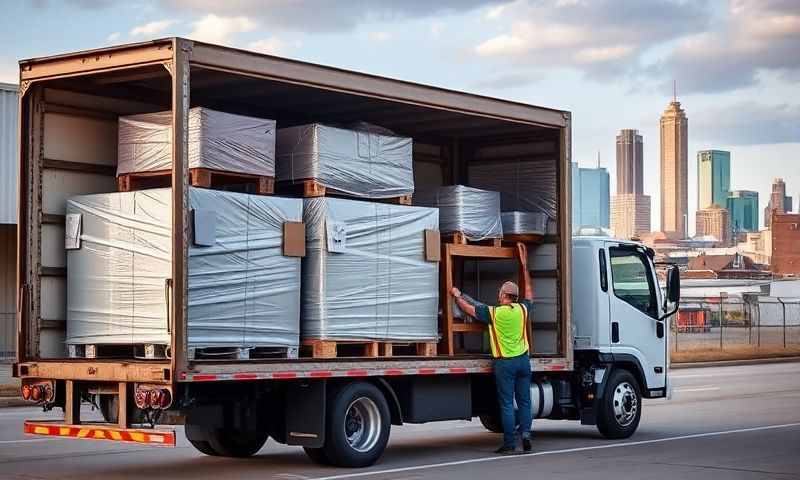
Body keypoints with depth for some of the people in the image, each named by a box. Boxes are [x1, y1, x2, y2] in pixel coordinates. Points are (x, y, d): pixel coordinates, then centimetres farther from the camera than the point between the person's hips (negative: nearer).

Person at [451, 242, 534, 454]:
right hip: (523, 360, 4)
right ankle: (525, 433, -5)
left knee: (506, 403, -2)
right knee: (524, 401, 9)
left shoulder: (494, 313, -7)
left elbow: (468, 308, 3)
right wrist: (524, 265, 29)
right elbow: (529, 293, 23)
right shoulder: (522, 309, 4)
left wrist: (457, 296, 23)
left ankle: (509, 443, -3)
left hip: (504, 362, -4)